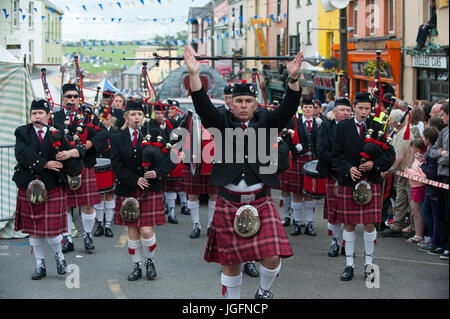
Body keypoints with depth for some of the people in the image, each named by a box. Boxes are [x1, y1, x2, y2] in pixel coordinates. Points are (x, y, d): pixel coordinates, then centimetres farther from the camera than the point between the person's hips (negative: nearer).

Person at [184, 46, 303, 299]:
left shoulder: (266, 123, 5)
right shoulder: (223, 124, 3)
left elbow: (289, 107, -10)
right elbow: (203, 106, -11)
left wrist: (293, 78, -26)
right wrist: (194, 74, -25)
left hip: (261, 202, 0)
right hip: (229, 203, 0)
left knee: (272, 256, -9)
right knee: (230, 260, 7)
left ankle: (264, 291, 20)